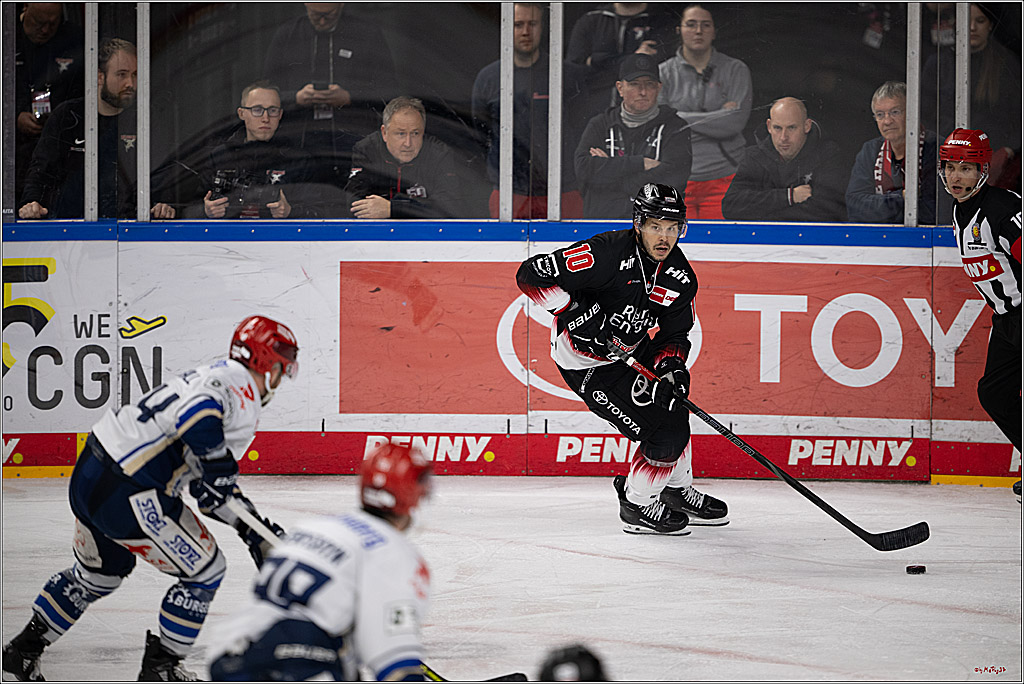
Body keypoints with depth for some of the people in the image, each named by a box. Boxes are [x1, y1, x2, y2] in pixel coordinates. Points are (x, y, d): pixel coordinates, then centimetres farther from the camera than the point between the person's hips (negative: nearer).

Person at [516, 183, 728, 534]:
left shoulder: (681, 278, -7)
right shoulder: (606, 253, -28)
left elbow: (674, 334, 1)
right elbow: (531, 274, -27)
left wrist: (671, 364, -20)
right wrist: (576, 313, -34)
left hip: (631, 352, 8)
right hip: (585, 361, -8)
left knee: (674, 410, 20)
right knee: (666, 432, -12)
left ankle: (677, 491, 45)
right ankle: (637, 505, 10)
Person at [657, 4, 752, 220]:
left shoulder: (735, 70, 5)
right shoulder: (664, 73, 7)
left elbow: (735, 122, -7)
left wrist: (681, 118, -5)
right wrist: (719, 117, -6)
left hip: (723, 177, -1)